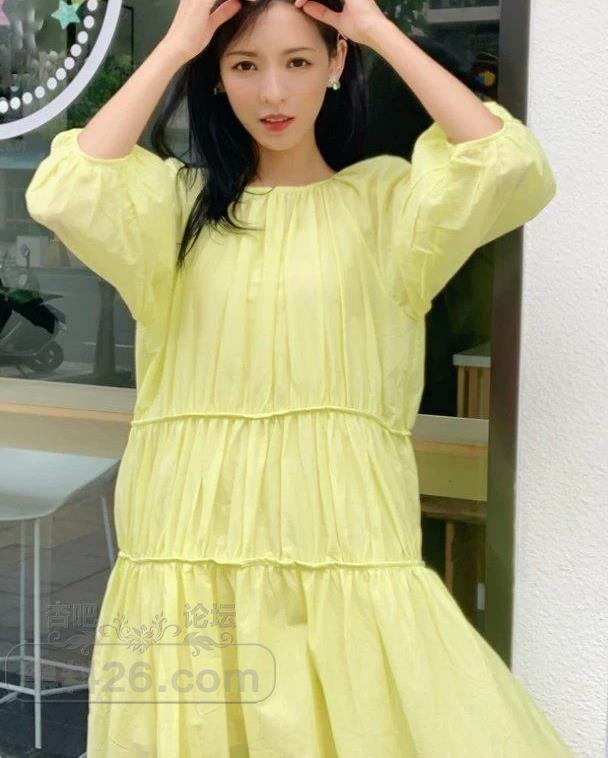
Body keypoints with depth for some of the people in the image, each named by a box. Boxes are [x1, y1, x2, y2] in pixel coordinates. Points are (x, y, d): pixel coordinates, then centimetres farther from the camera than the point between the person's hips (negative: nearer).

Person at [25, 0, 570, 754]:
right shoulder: (175, 198, 8)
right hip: (192, 553, 1)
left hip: (345, 546, -1)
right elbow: (62, 197, -11)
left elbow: (516, 170, -11)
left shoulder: (388, 197, 6)